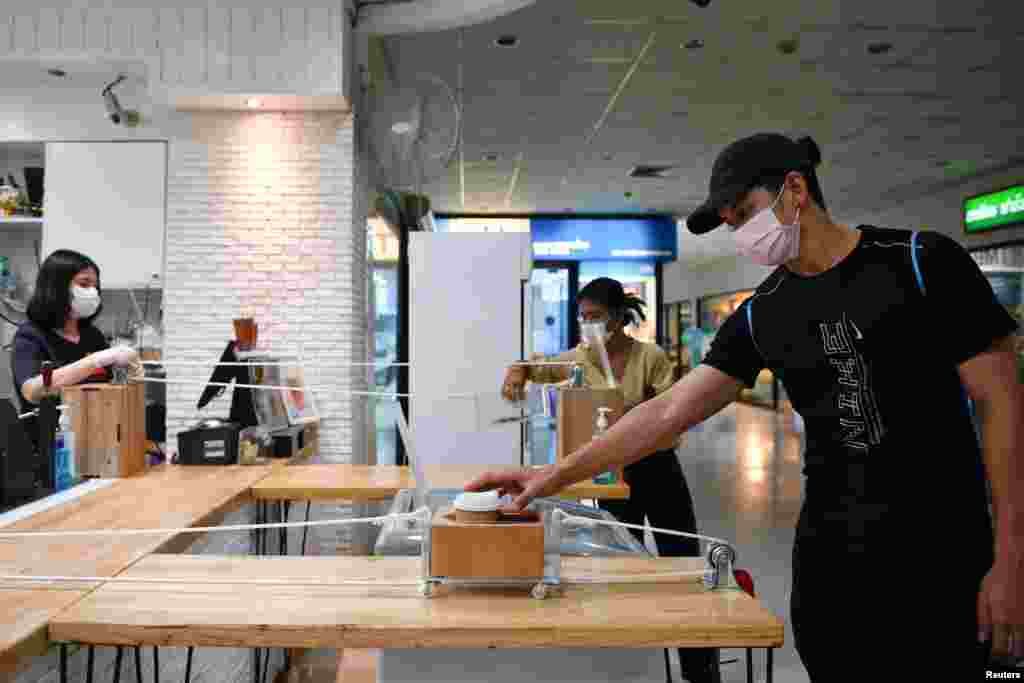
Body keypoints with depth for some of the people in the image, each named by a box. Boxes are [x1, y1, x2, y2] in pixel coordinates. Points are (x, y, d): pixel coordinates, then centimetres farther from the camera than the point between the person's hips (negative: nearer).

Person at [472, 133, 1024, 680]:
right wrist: (554, 476, -4)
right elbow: (668, 413, 2)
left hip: (941, 559, -3)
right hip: (827, 558, 4)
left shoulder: (923, 262, -7)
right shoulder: (760, 316, 4)